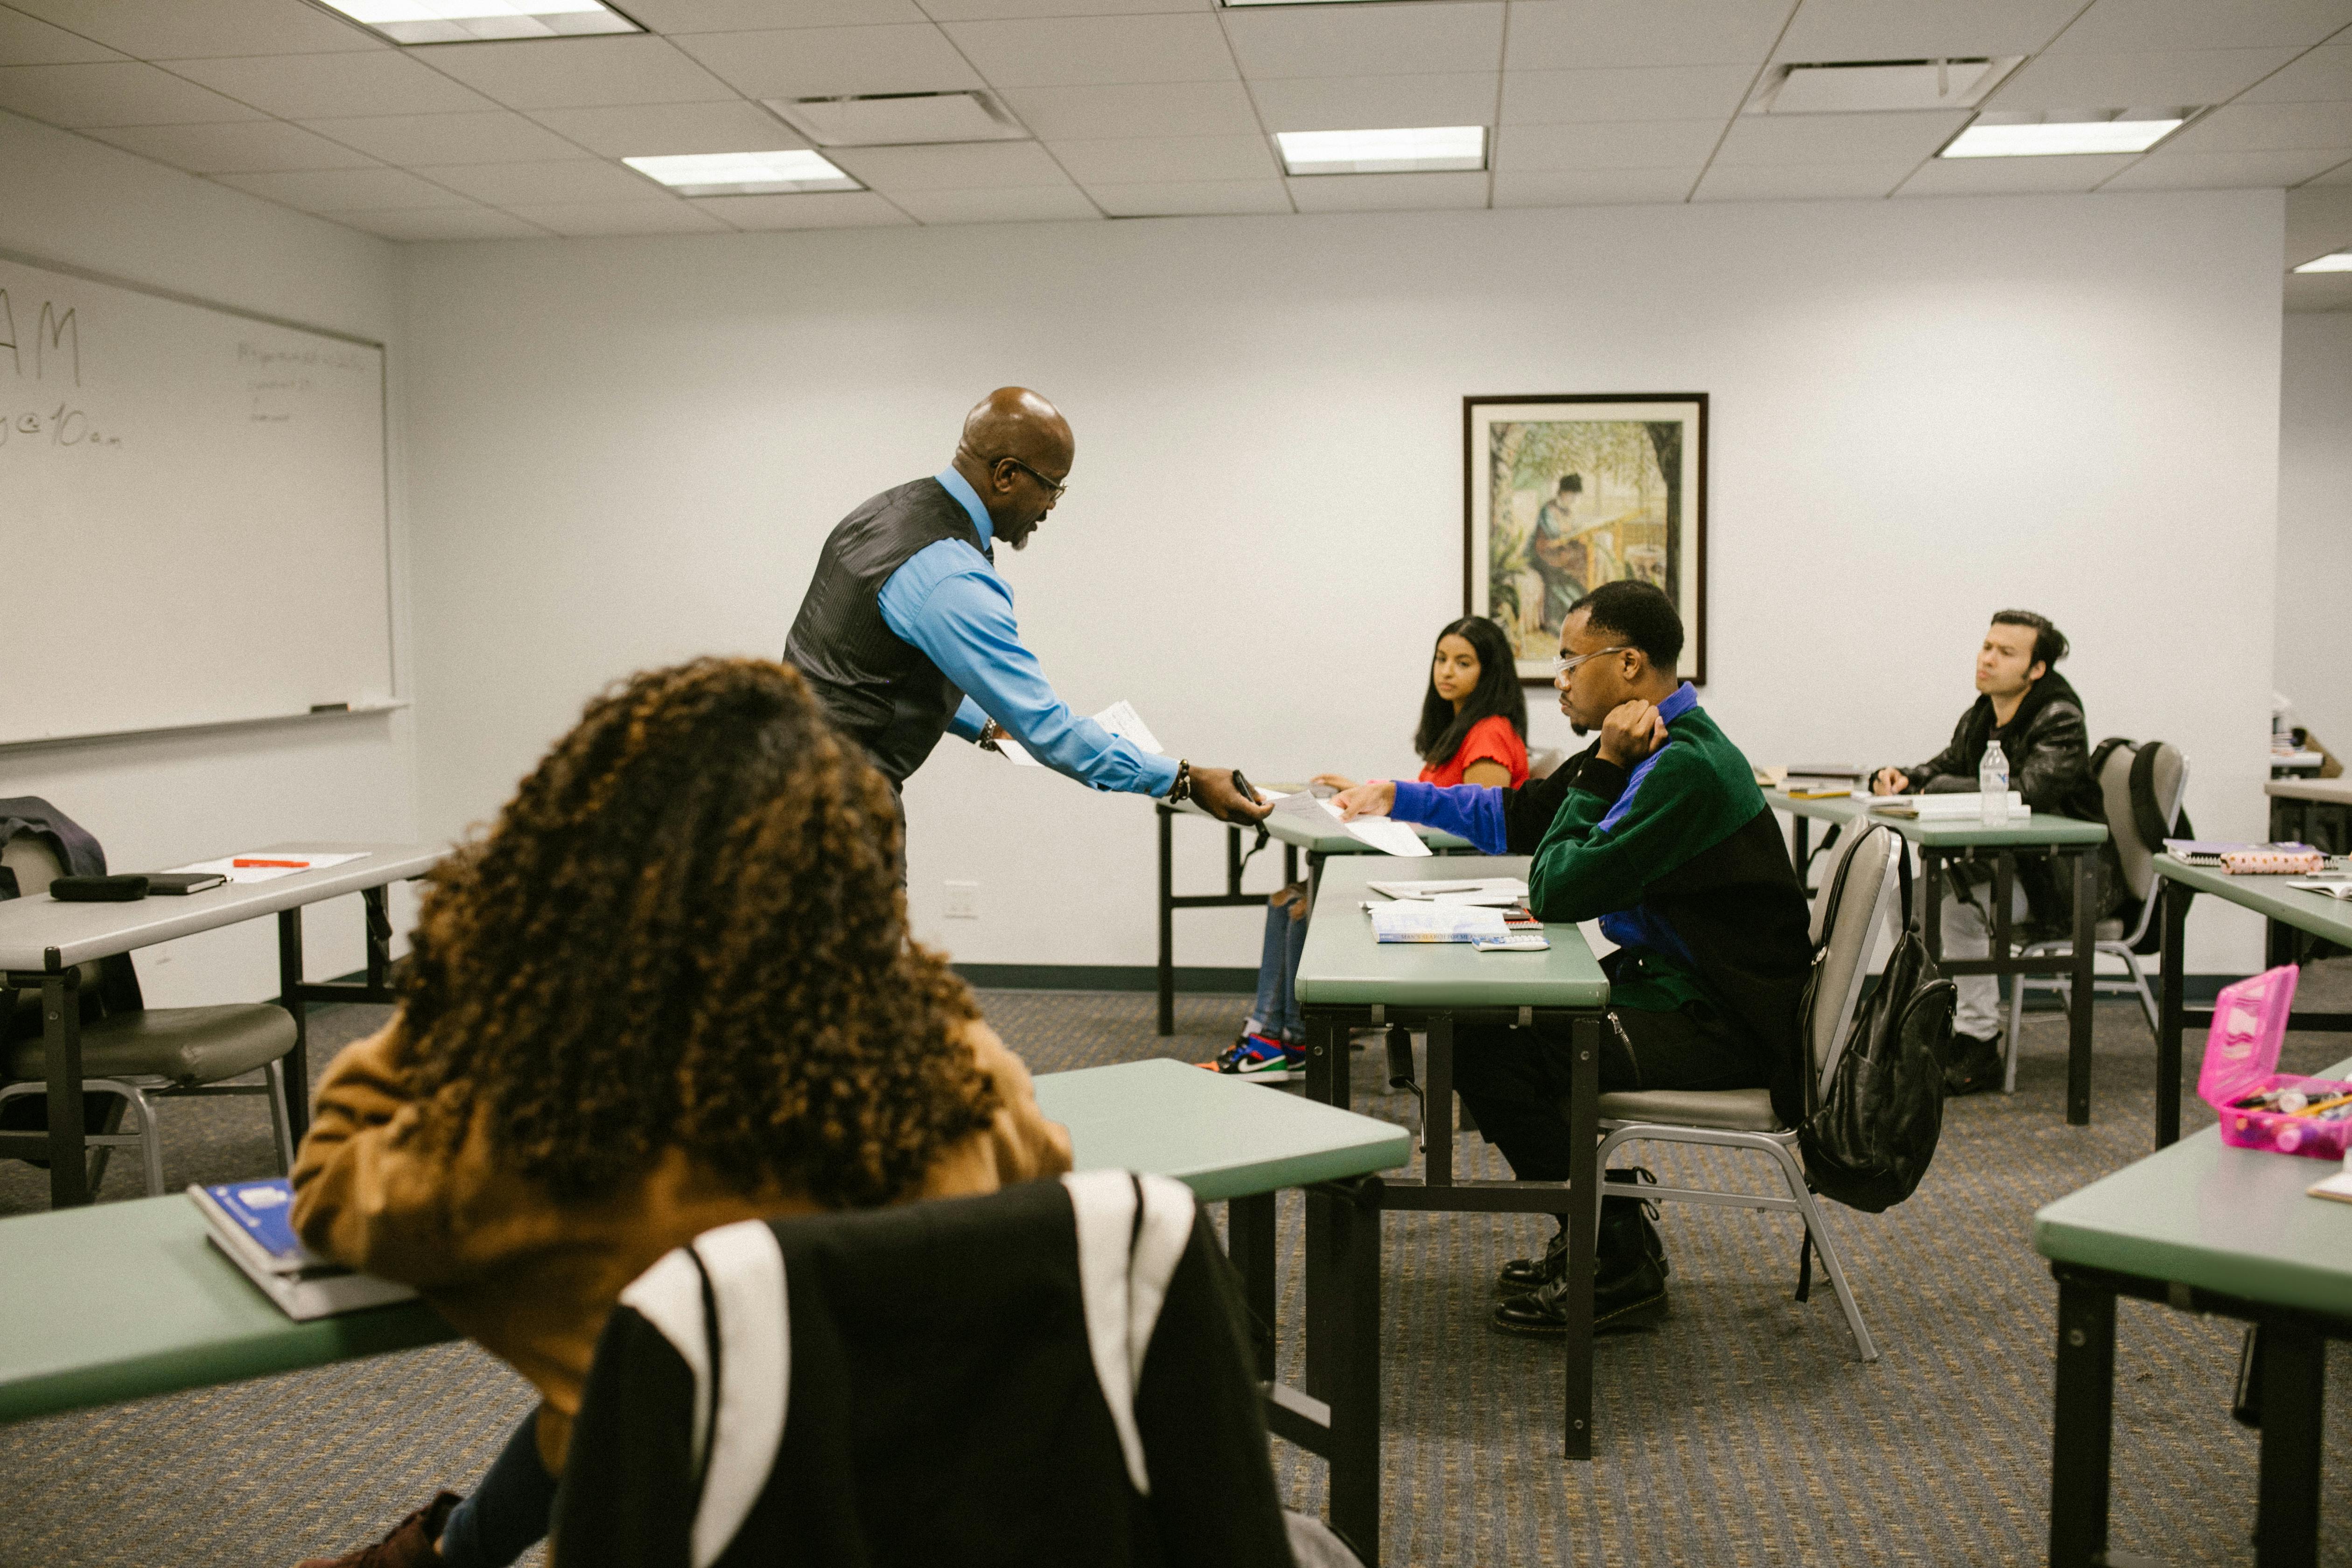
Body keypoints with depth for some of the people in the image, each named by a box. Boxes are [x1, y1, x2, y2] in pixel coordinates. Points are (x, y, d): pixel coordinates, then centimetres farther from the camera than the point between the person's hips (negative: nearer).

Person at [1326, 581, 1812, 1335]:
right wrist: (1397, 799, 22)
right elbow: (1515, 818, 22)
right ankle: (1609, 1222, 21)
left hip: (1724, 1027, -10)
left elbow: (1558, 890, -22)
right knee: (1490, 1009, 17)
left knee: (1485, 1050, -18)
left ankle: (1619, 1269, -2)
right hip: (1678, 986, 10)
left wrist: (1603, 770, -15)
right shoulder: (1646, 746, 10)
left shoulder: (1685, 767, -22)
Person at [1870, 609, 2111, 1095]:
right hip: (2007, 863, 8)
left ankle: (1979, 1046, -19)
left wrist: (1938, 789, -25)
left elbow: (2028, 791, -32)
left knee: (1960, 903, -28)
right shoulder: (1981, 716, 7)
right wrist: (1901, 778, -7)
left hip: (2065, 881, -8)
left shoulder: (2061, 722, -17)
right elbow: (1944, 766, 18)